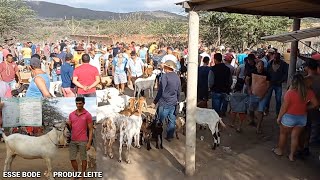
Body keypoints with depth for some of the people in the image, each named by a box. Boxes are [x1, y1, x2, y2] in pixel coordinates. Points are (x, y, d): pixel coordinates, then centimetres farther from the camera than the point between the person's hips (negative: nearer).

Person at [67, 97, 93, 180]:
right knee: (72, 158, 10)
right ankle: (76, 173, 30)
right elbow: (69, 126, 15)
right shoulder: (71, 114, 8)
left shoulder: (87, 115, -5)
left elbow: (90, 129, -5)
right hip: (73, 140, 4)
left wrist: (89, 142, -10)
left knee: (83, 158, 7)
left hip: (83, 141, -4)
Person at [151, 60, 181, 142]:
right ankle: (169, 136, 21)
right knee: (172, 120, 13)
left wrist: (154, 102, -9)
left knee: (159, 120, 3)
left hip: (164, 103, -7)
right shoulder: (177, 77, 6)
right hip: (173, 103, 7)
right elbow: (179, 91, 13)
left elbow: (161, 91, -15)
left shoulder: (165, 76, -14)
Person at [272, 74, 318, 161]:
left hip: (289, 117, -4)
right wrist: (305, 107, 14)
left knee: (283, 134, 18)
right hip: (302, 118, 4)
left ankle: (280, 150, 34)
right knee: (295, 136, 15)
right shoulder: (309, 92, -8)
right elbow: (316, 104, -1)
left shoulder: (290, 93, -22)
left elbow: (284, 107, -17)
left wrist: (279, 117, -5)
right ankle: (292, 155, 24)